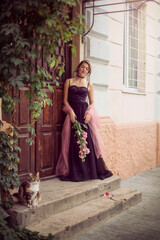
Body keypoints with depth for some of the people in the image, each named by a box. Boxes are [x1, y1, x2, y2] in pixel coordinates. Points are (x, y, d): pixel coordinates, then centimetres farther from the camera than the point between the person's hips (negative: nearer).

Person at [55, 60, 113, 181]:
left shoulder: (89, 85, 13)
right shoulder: (69, 81, 10)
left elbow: (92, 102, 12)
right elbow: (65, 100, 6)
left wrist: (89, 113, -7)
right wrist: (71, 111, -10)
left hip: (85, 113, 1)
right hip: (73, 113, -1)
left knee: (88, 142, -6)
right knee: (73, 143, -4)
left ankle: (90, 171, 2)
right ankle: (74, 172, 4)